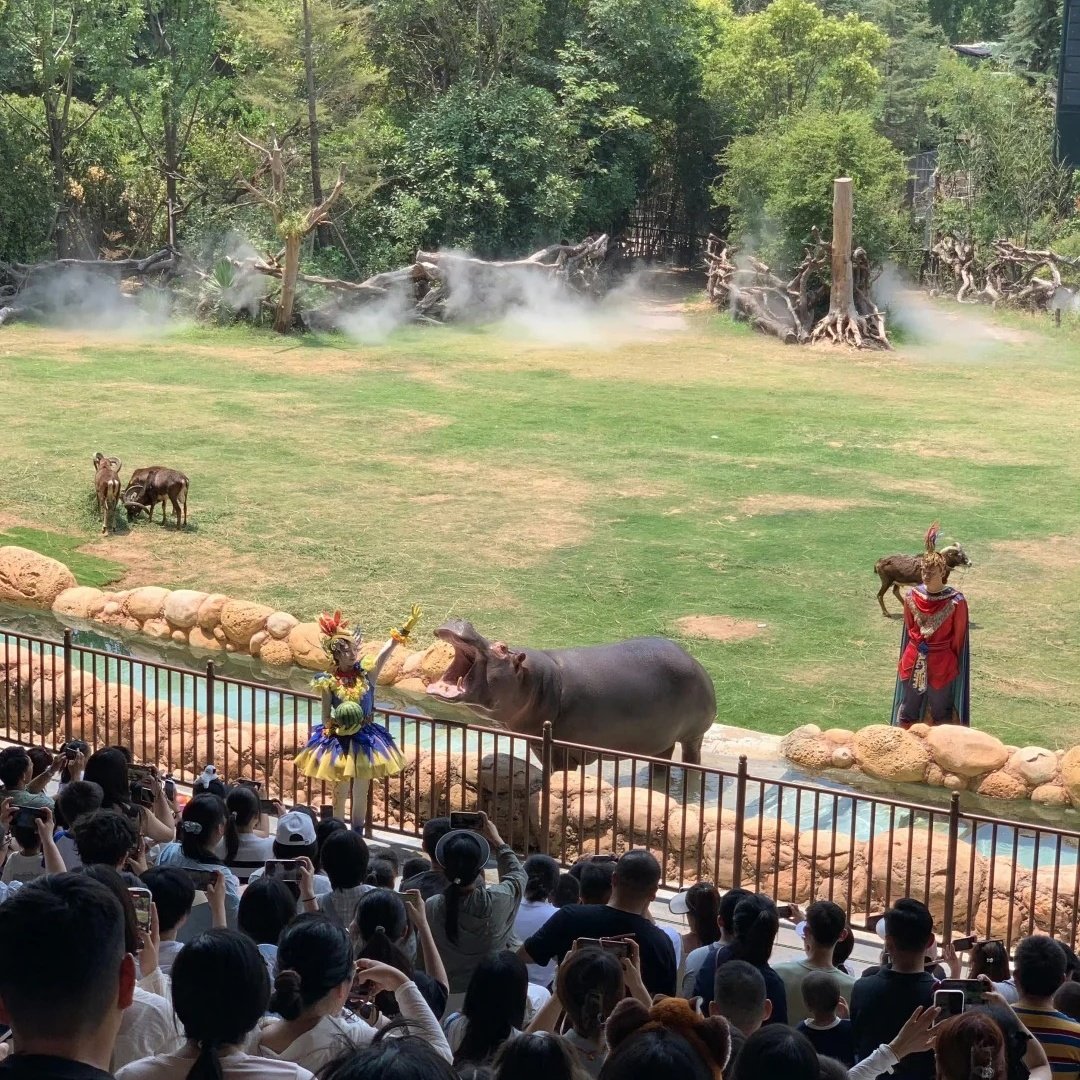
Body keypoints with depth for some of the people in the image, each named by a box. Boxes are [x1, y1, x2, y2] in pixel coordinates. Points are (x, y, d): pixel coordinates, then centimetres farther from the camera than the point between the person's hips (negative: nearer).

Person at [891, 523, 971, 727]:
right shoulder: (912, 596, -4)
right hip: (913, 664, 4)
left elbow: (959, 638, -6)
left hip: (941, 666, -3)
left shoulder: (955, 602, -15)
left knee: (941, 718, 11)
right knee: (907, 716, 13)